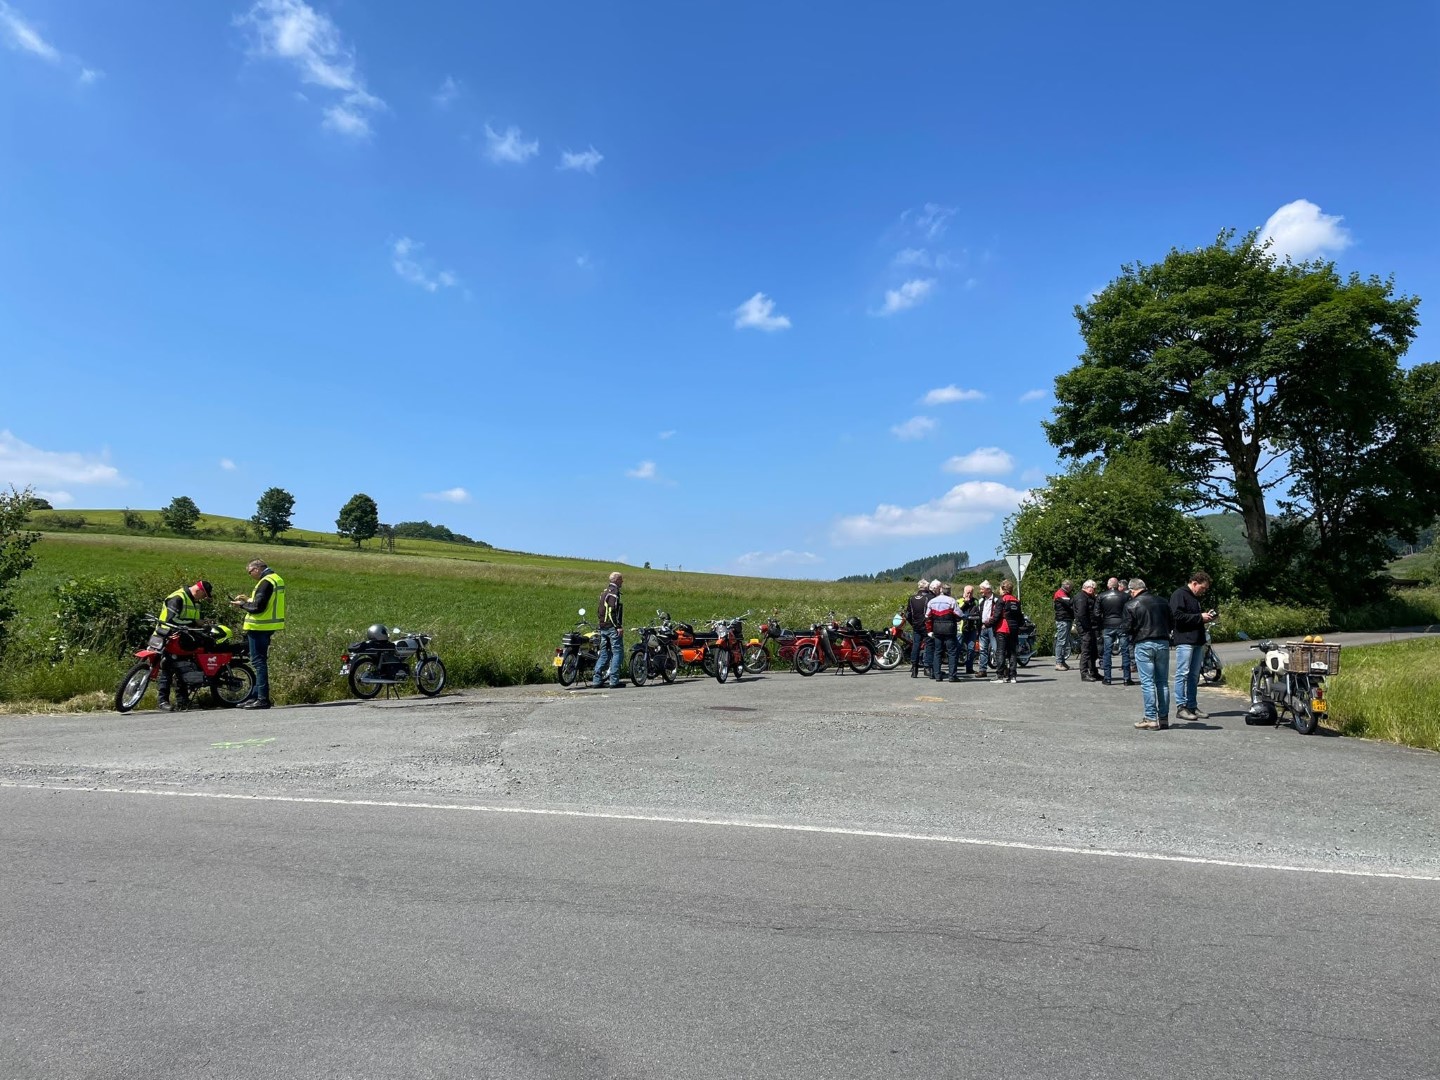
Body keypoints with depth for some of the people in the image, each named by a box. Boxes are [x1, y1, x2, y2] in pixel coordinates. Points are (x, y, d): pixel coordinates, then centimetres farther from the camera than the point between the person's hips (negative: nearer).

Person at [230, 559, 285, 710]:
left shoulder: (265, 582, -16)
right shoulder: (277, 579, 14)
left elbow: (257, 607, -21)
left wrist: (242, 605, -5)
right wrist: (249, 599, 17)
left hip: (259, 628, -10)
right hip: (268, 628, 10)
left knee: (259, 662, -6)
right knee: (260, 662, 15)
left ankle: (263, 699, -5)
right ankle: (256, 696, 20)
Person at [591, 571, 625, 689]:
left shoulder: (604, 591, 19)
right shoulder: (614, 591, -11)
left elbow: (599, 609, 21)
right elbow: (612, 610, -20)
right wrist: (619, 626, -22)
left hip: (602, 627, 9)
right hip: (612, 627, -9)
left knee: (604, 653, 11)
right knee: (618, 652, -6)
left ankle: (597, 680, 9)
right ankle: (614, 681, -10)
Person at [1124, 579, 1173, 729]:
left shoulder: (1131, 605, -5)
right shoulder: (1162, 602, 9)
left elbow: (1128, 629, -7)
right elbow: (1170, 623, 14)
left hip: (1143, 645, -4)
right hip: (1163, 643, 5)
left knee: (1147, 683, -2)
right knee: (1163, 682, 10)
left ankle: (1151, 719, -3)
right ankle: (1163, 717, 14)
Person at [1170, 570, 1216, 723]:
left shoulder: (1195, 597, 21)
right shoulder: (1179, 594, -8)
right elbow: (1177, 616, -19)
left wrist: (1206, 617, 9)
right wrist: (1200, 617, -15)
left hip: (1197, 641, 9)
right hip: (1185, 641, -9)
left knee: (1194, 676, 11)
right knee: (1183, 674, -8)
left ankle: (1192, 706, 16)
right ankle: (1181, 707, -7)